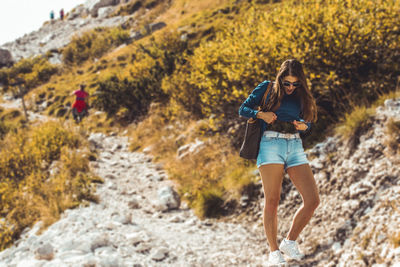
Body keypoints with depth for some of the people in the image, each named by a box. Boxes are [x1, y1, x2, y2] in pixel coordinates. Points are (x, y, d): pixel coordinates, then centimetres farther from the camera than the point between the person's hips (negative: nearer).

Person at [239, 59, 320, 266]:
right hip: (271, 145, -4)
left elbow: (307, 122, 23)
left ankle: (289, 242, 11)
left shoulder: (301, 95, 16)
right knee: (272, 201, -5)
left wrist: (304, 125, 0)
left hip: (295, 147, 4)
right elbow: (243, 109, 6)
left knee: (312, 200, -6)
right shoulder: (267, 88, 6)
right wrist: (261, 114, -12)